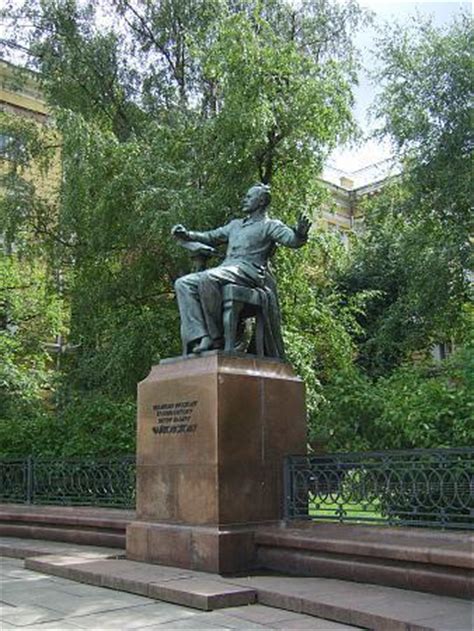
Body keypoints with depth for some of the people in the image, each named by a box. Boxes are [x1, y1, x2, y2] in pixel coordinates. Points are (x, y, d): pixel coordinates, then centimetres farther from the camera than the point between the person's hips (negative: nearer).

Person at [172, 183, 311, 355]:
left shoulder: (270, 225, 12)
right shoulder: (235, 224, 34)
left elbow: (292, 240, -4)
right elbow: (211, 237, 39)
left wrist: (300, 233, -28)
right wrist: (187, 234, 22)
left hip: (249, 271, -7)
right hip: (224, 269, 8)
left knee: (209, 278, -36)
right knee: (183, 284, -14)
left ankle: (217, 338, -29)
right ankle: (200, 337, -29)